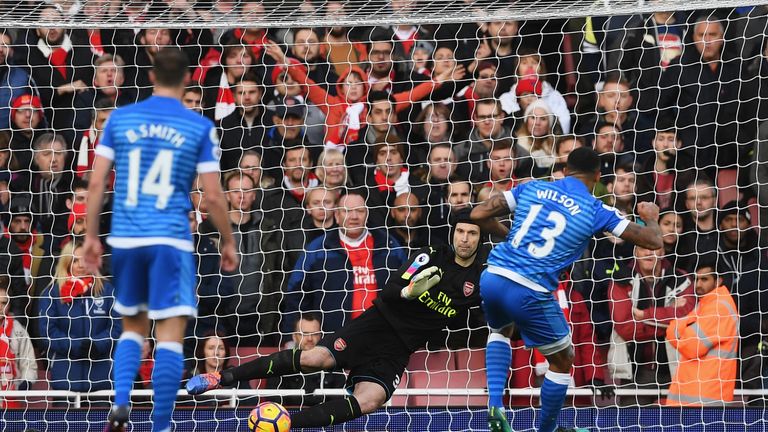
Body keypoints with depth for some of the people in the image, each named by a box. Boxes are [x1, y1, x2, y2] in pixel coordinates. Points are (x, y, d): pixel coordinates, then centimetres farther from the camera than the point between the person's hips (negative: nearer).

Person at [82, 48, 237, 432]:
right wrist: (228, 241, 11)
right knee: (170, 335, -1)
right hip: (171, 240, -3)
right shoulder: (200, 127, 0)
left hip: (125, 238, 3)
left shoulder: (120, 119, 5)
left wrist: (91, 236, 11)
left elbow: (96, 183, 3)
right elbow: (213, 196, -2)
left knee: (132, 326, 19)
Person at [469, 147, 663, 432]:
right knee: (562, 361, 21)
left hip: (491, 278, 4)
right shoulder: (595, 211, 4)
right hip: (530, 292, -4)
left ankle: (495, 403, 17)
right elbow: (653, 241, 7)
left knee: (500, 331, 37)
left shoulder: (531, 188, 11)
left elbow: (479, 214, 8)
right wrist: (651, 217, 30)